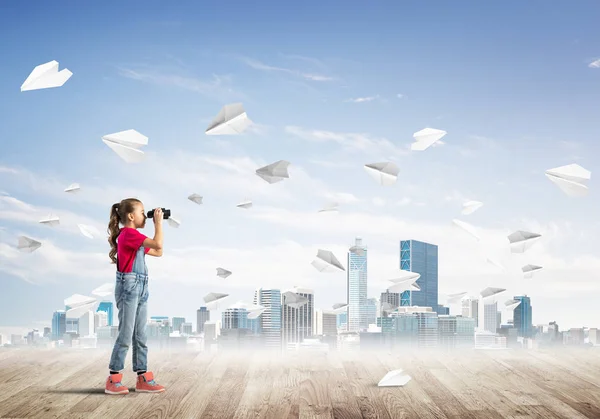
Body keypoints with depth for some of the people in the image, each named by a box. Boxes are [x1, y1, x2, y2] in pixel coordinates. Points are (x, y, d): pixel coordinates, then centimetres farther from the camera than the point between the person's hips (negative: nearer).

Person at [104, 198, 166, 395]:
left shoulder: (134, 236, 17)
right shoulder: (129, 233, -12)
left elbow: (158, 252, 20)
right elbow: (158, 244, -22)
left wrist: (158, 224, 16)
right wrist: (158, 222, -9)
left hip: (140, 287, 10)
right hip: (128, 286, -10)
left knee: (140, 335, 9)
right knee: (126, 334, -8)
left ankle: (143, 378, 12)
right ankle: (113, 380, -3)